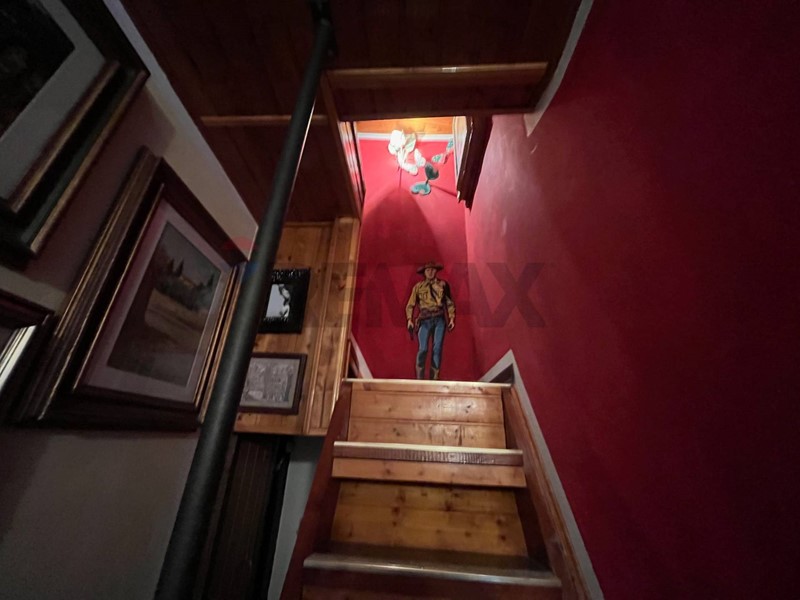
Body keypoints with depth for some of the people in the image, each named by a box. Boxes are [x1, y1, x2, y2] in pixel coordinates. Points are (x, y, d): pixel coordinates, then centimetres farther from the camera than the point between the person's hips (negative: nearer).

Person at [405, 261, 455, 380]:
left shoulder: (443, 284, 11)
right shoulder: (418, 287, 8)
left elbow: (450, 302, 13)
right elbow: (410, 305, 7)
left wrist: (451, 318, 5)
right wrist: (409, 319, -5)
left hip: (440, 320, 1)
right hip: (425, 320, -1)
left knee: (437, 349, -1)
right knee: (423, 349, -10)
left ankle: (434, 378, 10)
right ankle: (420, 378, 5)